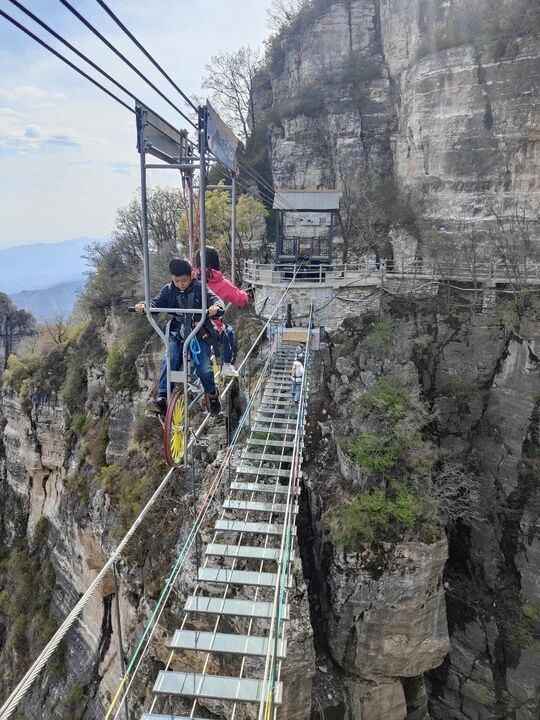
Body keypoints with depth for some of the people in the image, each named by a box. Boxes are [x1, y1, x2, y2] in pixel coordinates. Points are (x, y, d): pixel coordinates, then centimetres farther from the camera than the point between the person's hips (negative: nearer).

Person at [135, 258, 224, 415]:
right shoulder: (168, 290, 4)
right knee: (169, 362, -21)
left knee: (204, 369, -14)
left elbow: (216, 300, -13)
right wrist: (143, 306, -26)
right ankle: (162, 398, -17)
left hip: (199, 335, -2)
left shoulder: (200, 288, -5)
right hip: (177, 335, 3)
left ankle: (212, 394, 16)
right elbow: (156, 303, -4)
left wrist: (216, 307, -38)